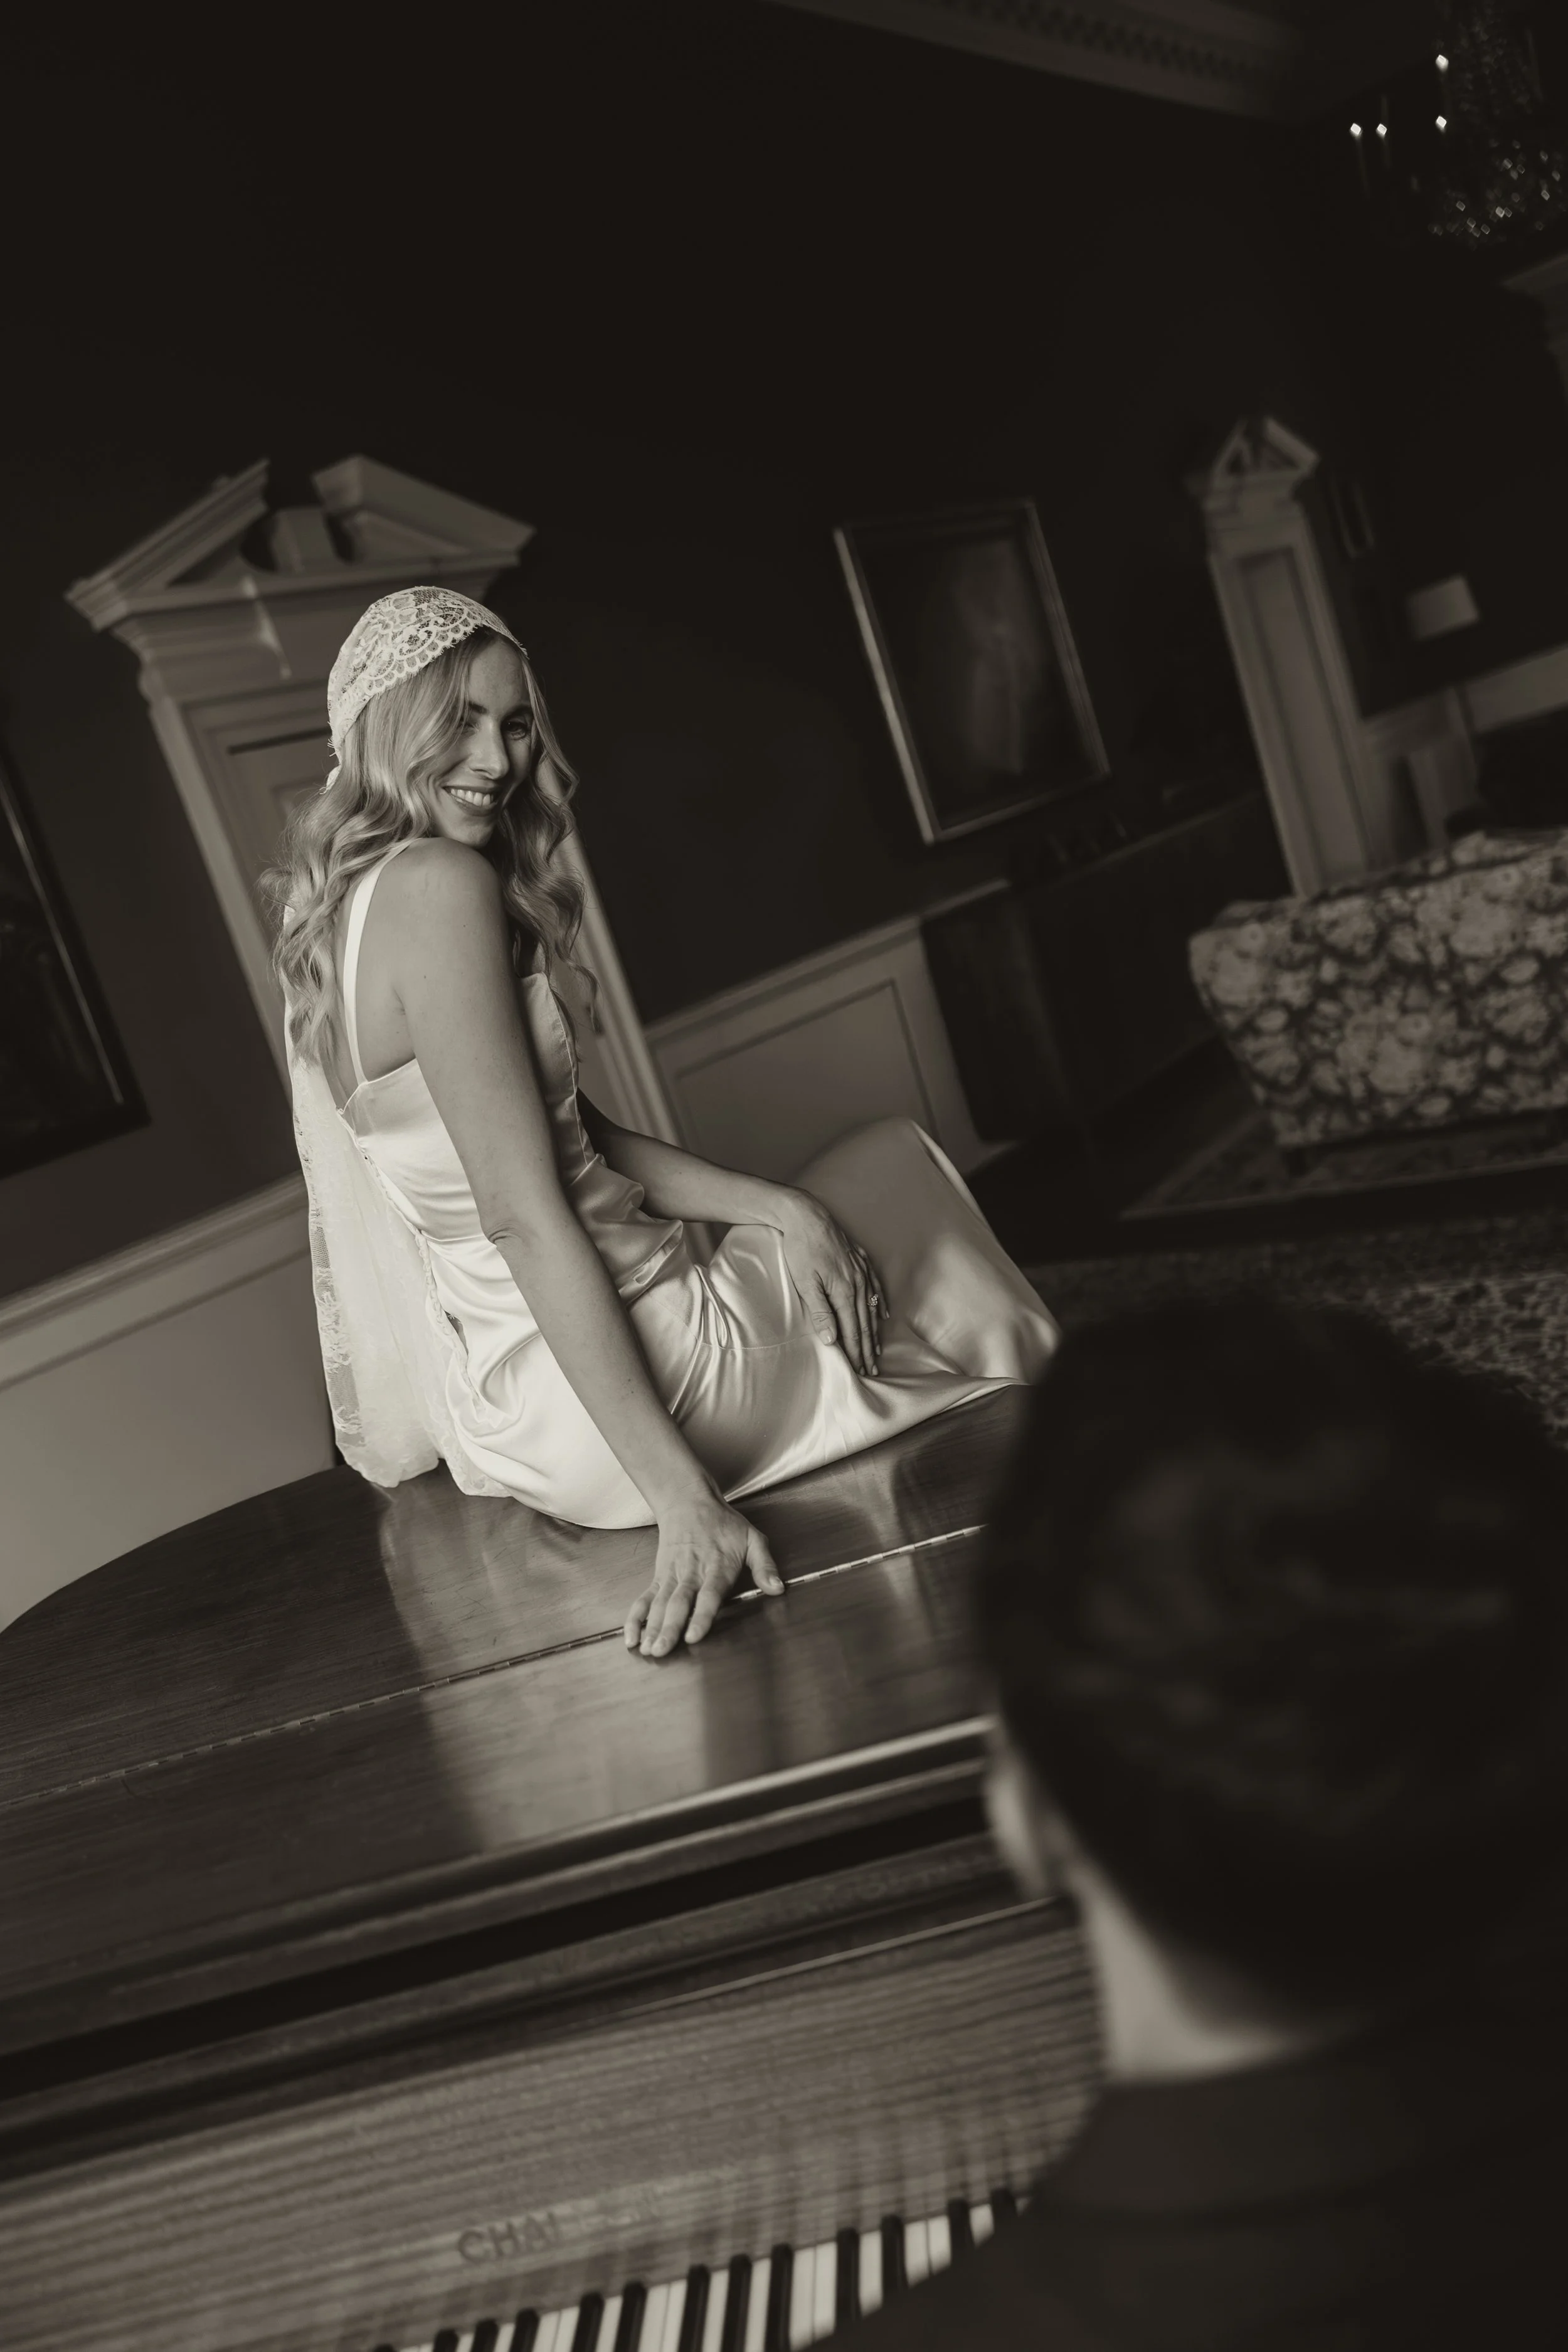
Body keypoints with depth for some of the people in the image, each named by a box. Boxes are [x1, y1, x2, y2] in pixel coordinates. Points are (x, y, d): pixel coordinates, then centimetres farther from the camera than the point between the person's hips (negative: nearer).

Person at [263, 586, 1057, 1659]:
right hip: (613, 1395, -9)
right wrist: (681, 1493, -25)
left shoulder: (339, 910, 10)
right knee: (900, 1162, 17)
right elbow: (524, 1216, -25)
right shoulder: (440, 884, -19)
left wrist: (774, 1204, 2)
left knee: (900, 1157, 27)